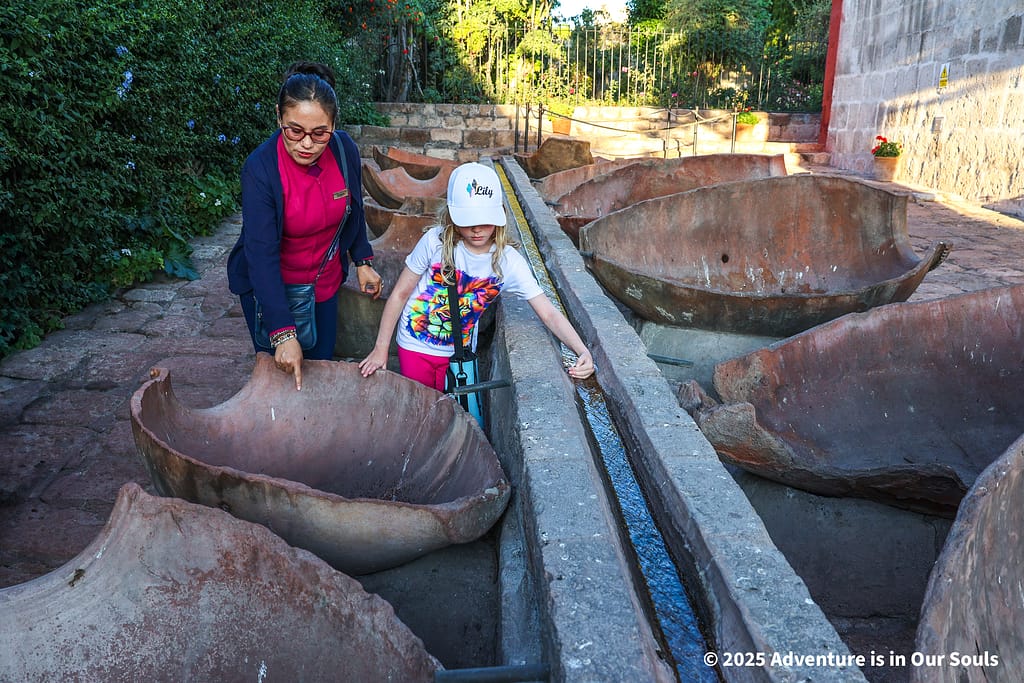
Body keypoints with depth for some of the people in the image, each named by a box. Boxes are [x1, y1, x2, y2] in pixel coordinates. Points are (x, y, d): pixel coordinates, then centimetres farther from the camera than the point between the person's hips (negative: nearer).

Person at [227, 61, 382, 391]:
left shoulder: (344, 150, -16)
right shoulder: (260, 168, -28)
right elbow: (261, 254, -31)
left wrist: (362, 261, 8)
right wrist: (283, 333, -35)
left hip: (325, 280, 4)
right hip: (268, 285, -4)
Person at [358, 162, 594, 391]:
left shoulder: (509, 262, -17)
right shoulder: (436, 241, -20)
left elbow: (549, 314, -20)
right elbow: (400, 294, -10)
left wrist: (582, 351, -35)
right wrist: (381, 349, -7)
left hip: (459, 353, 1)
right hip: (415, 348, -1)